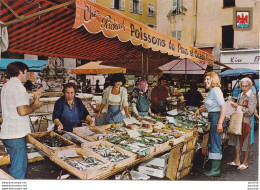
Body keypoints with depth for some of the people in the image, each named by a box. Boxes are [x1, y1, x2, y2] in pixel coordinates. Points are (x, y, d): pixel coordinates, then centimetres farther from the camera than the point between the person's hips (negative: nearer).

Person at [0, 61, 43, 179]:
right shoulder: (17, 86, -15)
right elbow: (23, 111, -23)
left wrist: (35, 99, 19)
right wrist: (35, 106, -6)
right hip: (16, 135, -10)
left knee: (13, 167, 20)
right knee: (18, 169, -2)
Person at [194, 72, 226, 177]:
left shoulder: (216, 90, -13)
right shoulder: (210, 91, 16)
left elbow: (223, 107, -21)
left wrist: (220, 123, -26)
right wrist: (199, 110, 12)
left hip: (217, 117, -10)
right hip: (213, 118, 10)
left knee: (215, 144, -4)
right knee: (211, 143, 16)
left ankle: (216, 170, 5)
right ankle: (214, 166, 28)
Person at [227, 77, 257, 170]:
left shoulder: (252, 97, -9)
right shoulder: (240, 95, 11)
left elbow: (250, 111, -16)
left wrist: (238, 107, -17)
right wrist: (233, 104, 2)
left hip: (246, 122, -6)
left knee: (245, 143, 3)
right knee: (237, 141, 12)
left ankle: (245, 163, 17)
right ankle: (237, 160, 25)